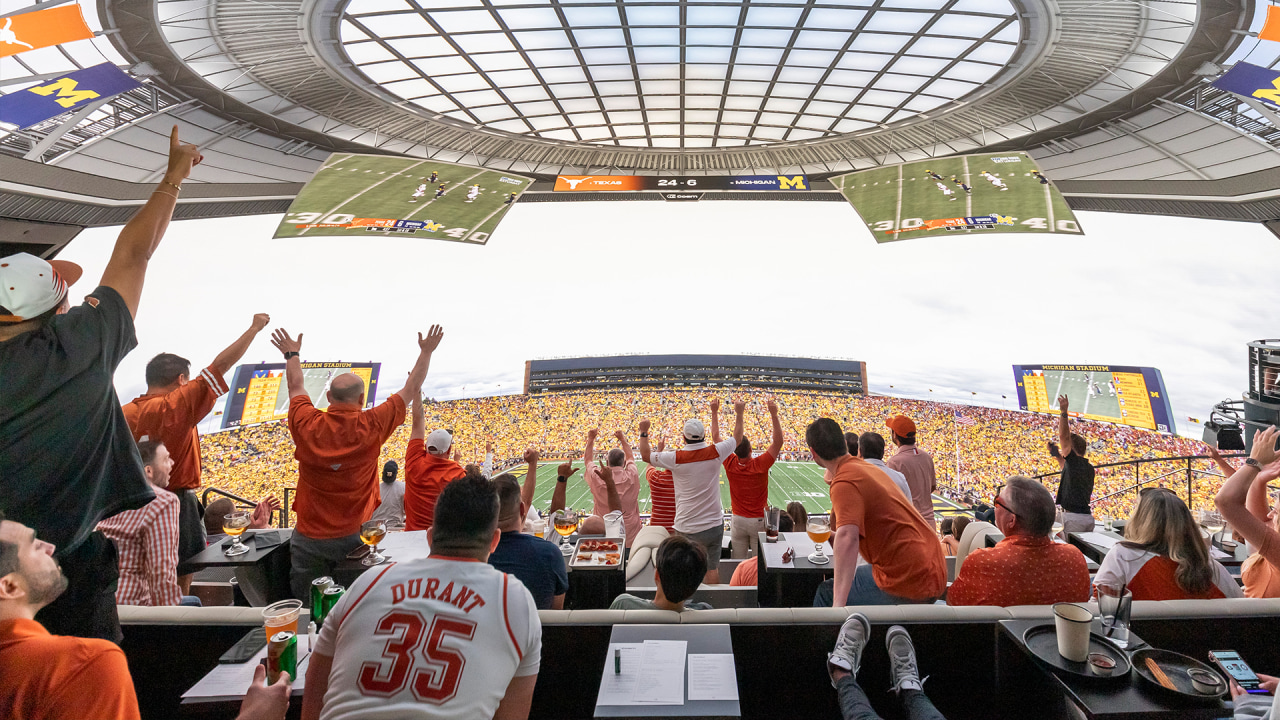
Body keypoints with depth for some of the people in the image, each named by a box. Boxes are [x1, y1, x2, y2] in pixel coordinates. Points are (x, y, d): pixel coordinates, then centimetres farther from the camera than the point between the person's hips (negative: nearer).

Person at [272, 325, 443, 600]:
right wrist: (426, 352, 15)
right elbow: (411, 390, 2)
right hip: (354, 537, -2)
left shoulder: (307, 425, -7)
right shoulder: (372, 426, -12)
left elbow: (296, 388, 15)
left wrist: (292, 354, 33)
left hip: (309, 538, 2)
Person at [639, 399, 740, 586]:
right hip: (713, 525, 1)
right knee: (712, 568, 11)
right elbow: (737, 438, 12)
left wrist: (643, 432, 15)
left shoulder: (676, 458, -12)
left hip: (686, 528, -1)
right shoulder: (715, 453, -7)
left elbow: (646, 455, 3)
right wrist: (739, 414, 22)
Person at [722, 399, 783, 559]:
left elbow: (716, 438, 0)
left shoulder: (730, 464, -9)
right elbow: (778, 442, -13)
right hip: (759, 520, -2)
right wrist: (774, 414, -16)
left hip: (738, 520, 2)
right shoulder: (761, 465, -16)